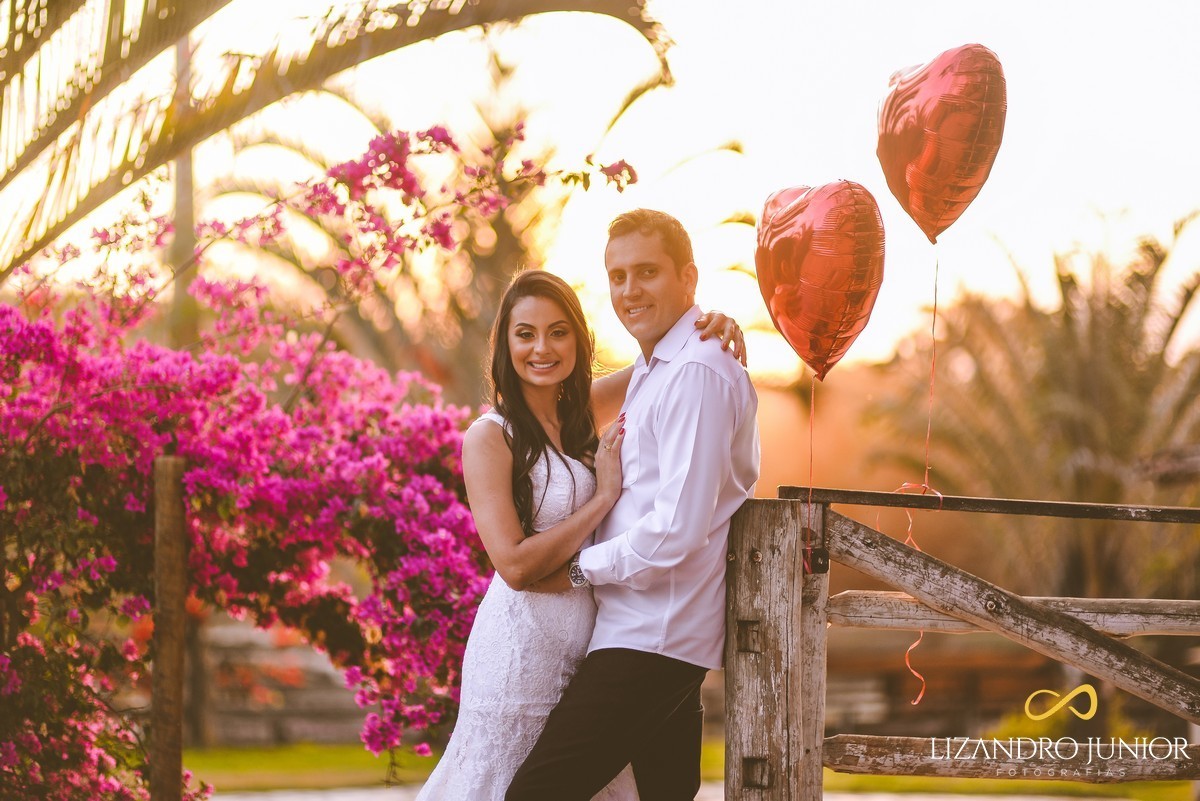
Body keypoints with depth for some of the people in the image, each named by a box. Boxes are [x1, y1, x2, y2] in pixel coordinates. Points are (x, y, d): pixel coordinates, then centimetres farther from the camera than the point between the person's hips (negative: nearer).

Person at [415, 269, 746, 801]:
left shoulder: (582, 412, 6)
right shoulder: (489, 438, -11)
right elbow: (516, 566, -18)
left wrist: (711, 328, -5)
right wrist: (604, 497, -15)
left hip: (590, 643, 6)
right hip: (523, 645, -6)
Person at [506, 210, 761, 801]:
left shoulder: (696, 372, -14)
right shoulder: (653, 369, 19)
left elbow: (679, 529, -21)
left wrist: (582, 566, -9)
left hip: (651, 637, -10)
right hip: (659, 636, 10)